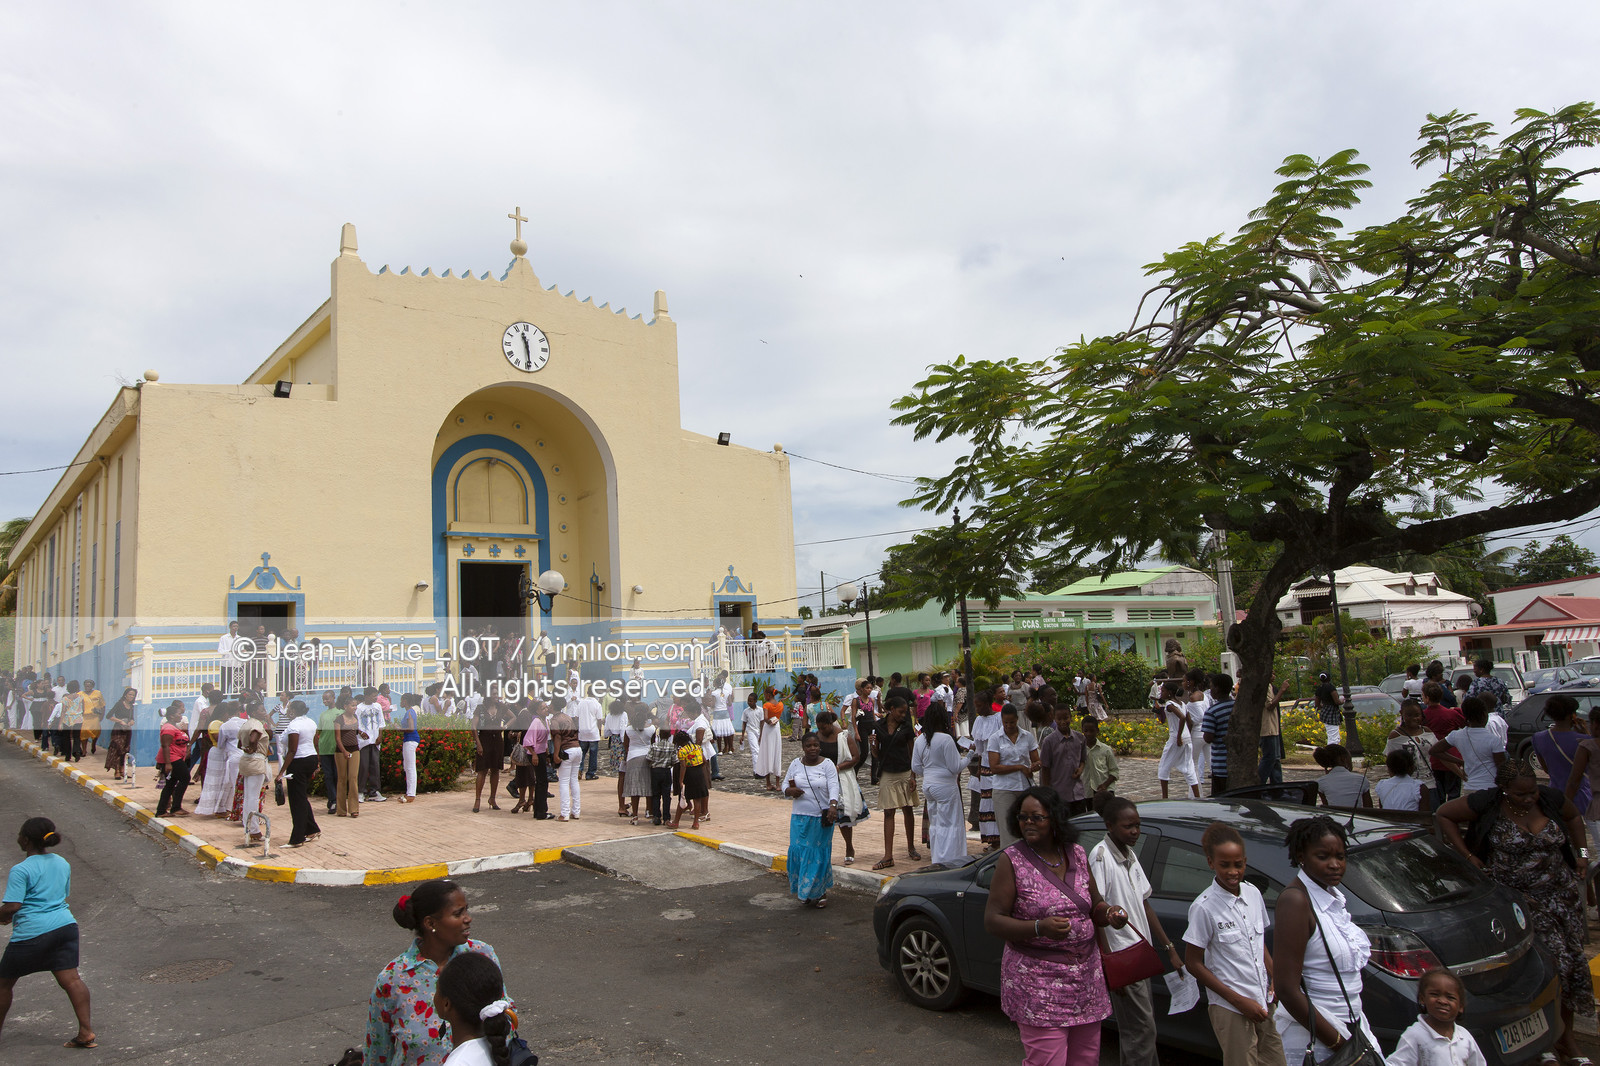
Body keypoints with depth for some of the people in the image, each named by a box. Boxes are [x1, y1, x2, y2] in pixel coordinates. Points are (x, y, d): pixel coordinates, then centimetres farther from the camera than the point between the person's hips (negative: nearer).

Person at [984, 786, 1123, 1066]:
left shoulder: (1077, 855, 6)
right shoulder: (1012, 860, -9)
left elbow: (1094, 906, 17)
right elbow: (992, 922, -12)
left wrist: (1109, 914, -6)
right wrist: (1040, 927, -26)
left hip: (1086, 977, 5)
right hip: (1037, 981, -5)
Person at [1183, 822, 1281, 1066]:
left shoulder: (1253, 893, 2)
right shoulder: (1204, 907, -16)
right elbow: (1193, 963, -11)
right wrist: (1239, 1000, -13)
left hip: (1265, 1002, 5)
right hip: (1230, 1009, -5)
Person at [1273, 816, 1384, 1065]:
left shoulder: (1333, 894, 5)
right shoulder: (1295, 900, -21)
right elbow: (1287, 989, -24)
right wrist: (1336, 1042, -18)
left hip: (1352, 1022, 8)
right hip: (1314, 1039, -8)